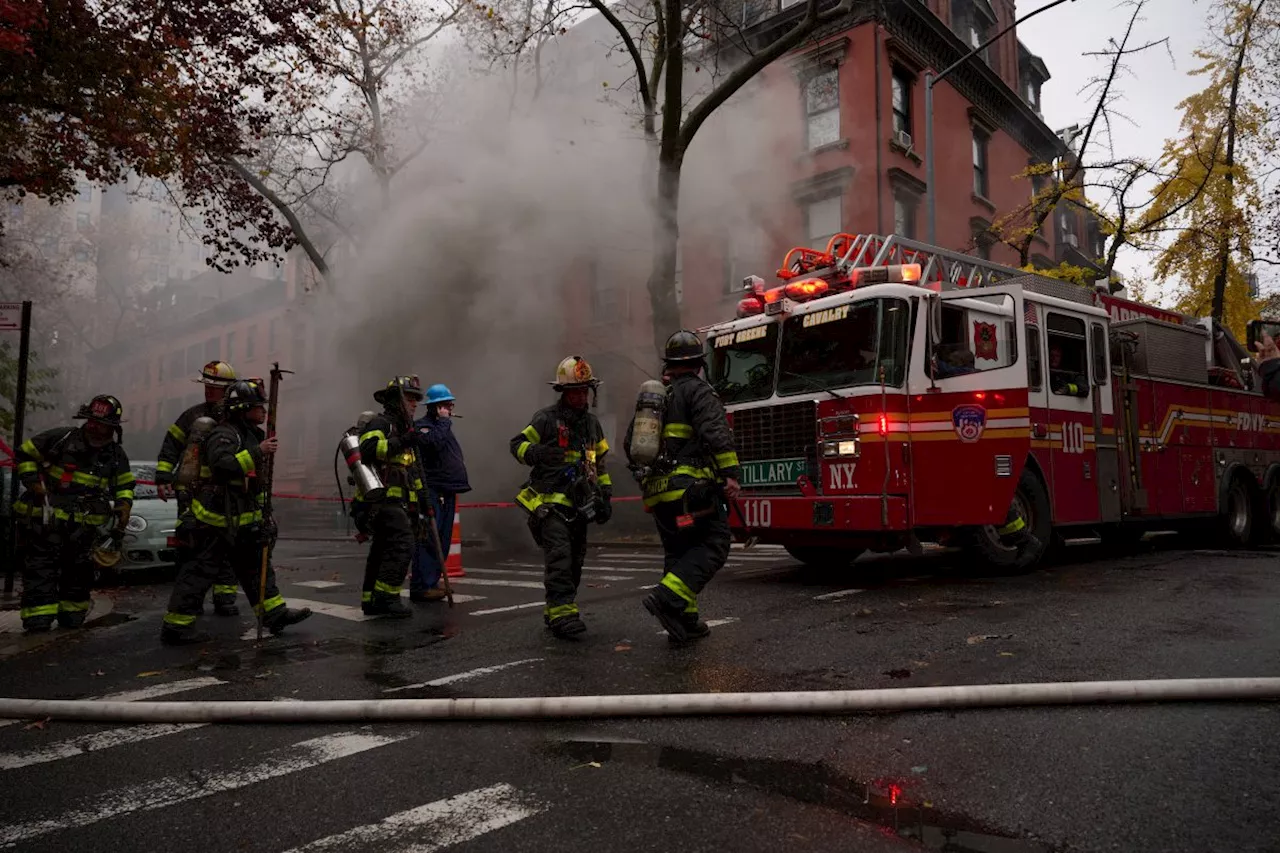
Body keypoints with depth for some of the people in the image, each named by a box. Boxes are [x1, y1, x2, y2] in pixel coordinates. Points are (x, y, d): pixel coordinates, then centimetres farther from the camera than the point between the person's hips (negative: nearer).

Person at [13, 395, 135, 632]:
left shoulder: (116, 455, 3)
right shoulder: (61, 438, -9)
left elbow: (125, 484, 16)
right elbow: (24, 454, 0)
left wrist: (124, 508, 2)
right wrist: (33, 483, -10)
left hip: (82, 529, 4)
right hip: (45, 523, -3)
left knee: (79, 573, 12)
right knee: (40, 574, -4)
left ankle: (71, 616, 27)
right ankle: (37, 620, 1)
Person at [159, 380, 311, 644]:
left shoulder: (251, 435, 16)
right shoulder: (224, 435, -14)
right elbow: (222, 464, -35)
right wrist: (257, 452, -33)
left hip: (241, 521, 10)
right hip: (216, 520, -10)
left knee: (255, 565, 12)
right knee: (201, 570, -4)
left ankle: (275, 612, 17)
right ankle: (176, 626, 5)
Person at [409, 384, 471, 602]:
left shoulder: (443, 426, 23)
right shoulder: (422, 426, -6)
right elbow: (434, 443, -27)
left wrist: (458, 482, 22)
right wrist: (444, 420, -13)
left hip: (447, 492, 10)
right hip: (432, 492, -10)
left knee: (442, 540, 11)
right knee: (428, 539, -11)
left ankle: (432, 582, 18)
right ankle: (421, 586, -10)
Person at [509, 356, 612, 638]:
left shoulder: (592, 423, 15)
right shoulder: (546, 418, -5)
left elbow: (599, 463, 22)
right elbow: (517, 445, -6)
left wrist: (605, 497, 17)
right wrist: (539, 454, -27)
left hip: (579, 506, 7)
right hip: (550, 502, -7)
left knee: (574, 562, 11)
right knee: (559, 557, -18)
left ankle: (554, 612, 23)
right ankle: (562, 614, -18)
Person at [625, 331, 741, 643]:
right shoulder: (698, 391, -3)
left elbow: (631, 443, 24)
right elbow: (716, 433, -17)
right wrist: (731, 473, -19)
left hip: (658, 491, 7)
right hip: (691, 486, -7)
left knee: (678, 553, 16)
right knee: (713, 545, -6)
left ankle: (685, 621, 14)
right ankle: (669, 597, -24)